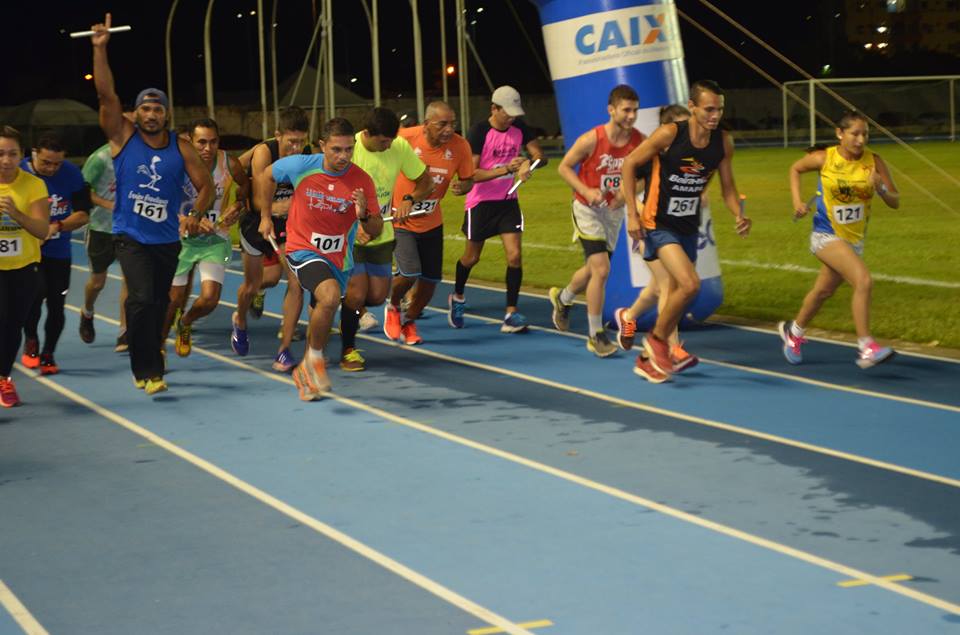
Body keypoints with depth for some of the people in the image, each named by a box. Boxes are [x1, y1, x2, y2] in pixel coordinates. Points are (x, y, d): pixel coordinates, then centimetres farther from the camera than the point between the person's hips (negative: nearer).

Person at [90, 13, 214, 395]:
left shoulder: (181, 148, -1)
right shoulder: (123, 137, -4)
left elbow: (206, 185, 3)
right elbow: (106, 95, -14)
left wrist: (196, 216, -14)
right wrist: (100, 48, -22)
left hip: (167, 238, 3)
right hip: (131, 236, -3)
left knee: (159, 303, 13)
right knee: (142, 299, -20)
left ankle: (151, 362, 30)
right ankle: (147, 371, -14)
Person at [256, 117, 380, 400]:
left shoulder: (362, 181, -14)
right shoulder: (301, 166, -15)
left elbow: (376, 231, -8)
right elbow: (266, 176, 6)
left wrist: (364, 216, -30)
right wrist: (265, 217, 8)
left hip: (338, 258, 3)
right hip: (303, 250, -3)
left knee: (320, 319, 16)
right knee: (330, 296, -31)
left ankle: (305, 372, 42)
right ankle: (314, 358, -9)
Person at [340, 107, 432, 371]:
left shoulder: (400, 147, -9)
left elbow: (425, 181, 3)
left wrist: (409, 200, -18)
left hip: (381, 234, 5)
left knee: (377, 296, 3)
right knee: (356, 294, -13)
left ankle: (350, 313, 37)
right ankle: (348, 350, 8)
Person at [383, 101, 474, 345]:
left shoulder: (459, 146, -13)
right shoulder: (405, 138, -22)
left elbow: (469, 179, 0)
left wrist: (462, 187, -24)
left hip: (432, 222, 4)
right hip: (400, 221, -4)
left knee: (431, 279, 5)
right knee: (409, 273, -19)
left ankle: (409, 321, 33)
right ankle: (393, 307, 16)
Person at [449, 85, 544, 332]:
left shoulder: (519, 128, -2)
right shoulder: (479, 132, -18)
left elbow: (538, 153, 2)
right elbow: (471, 174, -21)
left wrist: (528, 163, -22)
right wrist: (505, 169, -31)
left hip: (507, 201, 4)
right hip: (481, 202, -4)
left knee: (514, 255, -10)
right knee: (471, 258, 11)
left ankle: (511, 314, -4)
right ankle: (457, 298, 39)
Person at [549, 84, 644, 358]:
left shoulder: (640, 141, -12)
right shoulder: (591, 140, -22)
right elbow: (564, 167, -10)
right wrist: (586, 191, -23)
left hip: (614, 211, 5)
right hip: (587, 210, -5)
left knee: (593, 270, 20)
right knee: (601, 269, -16)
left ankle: (562, 298, 52)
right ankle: (595, 335, -4)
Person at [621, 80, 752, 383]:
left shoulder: (723, 142, -4)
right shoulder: (669, 134, -19)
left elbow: (727, 187, 8)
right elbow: (630, 163, -9)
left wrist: (739, 215, -12)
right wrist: (632, 214, -12)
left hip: (688, 227, 6)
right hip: (659, 224, -6)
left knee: (677, 294, 13)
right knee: (690, 284, -22)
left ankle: (648, 358, 31)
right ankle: (657, 338, 2)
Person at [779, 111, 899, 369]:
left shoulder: (874, 161, -9)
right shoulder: (824, 159, -13)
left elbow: (895, 202, -8)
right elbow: (795, 169, 8)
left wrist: (881, 189, -29)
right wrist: (797, 200, -4)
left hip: (854, 239, 4)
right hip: (826, 235, -4)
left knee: (823, 291, 22)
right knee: (863, 281, -25)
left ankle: (793, 331, 48)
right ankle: (866, 348, -21)